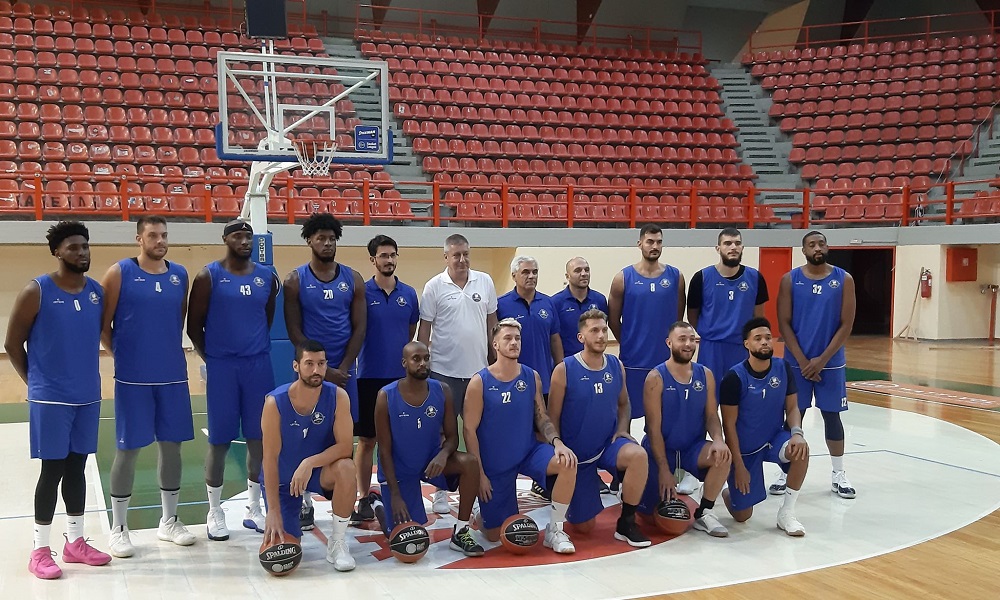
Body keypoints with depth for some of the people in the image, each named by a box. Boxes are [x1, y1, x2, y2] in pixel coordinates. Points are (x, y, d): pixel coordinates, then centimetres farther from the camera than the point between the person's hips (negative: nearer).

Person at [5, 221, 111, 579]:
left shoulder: (97, 292, 4)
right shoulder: (36, 292, -10)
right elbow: (12, 344, -3)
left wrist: (84, 376, 12)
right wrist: (34, 382, 0)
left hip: (88, 396, 5)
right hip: (50, 398, -5)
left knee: (77, 467, 12)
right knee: (53, 470, -1)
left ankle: (75, 542, 23)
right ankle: (40, 550, 11)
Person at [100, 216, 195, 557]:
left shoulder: (180, 275, 7)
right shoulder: (119, 273, -5)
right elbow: (103, 325, -2)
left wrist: (170, 353, 9)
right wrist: (124, 355, 1)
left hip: (173, 376, 4)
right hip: (133, 379, -4)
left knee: (171, 444, 10)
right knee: (128, 449, 1)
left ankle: (169, 521, 23)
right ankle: (118, 528, 13)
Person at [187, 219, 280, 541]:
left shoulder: (267, 277, 7)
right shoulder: (209, 276, -4)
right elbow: (194, 325, 0)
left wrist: (257, 348, 13)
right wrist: (210, 358, 3)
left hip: (259, 365, 4)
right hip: (222, 366, -3)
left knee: (259, 437, 8)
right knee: (220, 439, 2)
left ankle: (254, 508, 21)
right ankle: (215, 512, 15)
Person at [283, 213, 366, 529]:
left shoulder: (353, 278, 6)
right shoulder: (296, 280, 0)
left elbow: (359, 328, 3)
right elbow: (294, 331, -4)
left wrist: (343, 368, -7)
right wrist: (323, 370, -10)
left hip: (345, 369, 2)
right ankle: (305, 503, 11)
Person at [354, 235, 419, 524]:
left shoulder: (409, 293, 6)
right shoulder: (362, 292, -4)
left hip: (401, 377, 3)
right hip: (370, 377, -3)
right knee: (366, 440, 4)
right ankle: (364, 499, 13)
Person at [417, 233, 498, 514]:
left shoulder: (485, 282, 4)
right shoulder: (434, 286, -4)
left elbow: (491, 323, 12)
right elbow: (424, 329, -2)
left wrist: (494, 359, 10)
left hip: (478, 370, 3)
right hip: (445, 371, -3)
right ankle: (441, 492, 14)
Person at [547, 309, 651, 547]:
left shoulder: (616, 366, -1)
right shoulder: (564, 370, -13)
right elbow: (552, 418, -6)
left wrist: (622, 430, -5)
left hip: (608, 443, 3)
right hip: (576, 452, -3)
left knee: (638, 456, -34)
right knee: (584, 526, -1)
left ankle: (626, 523, -14)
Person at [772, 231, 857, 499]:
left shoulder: (844, 279, -1)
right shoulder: (790, 280, -1)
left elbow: (846, 325, -4)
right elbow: (784, 324, -3)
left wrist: (822, 360, -11)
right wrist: (802, 360, -11)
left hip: (831, 362, 0)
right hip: (797, 362, 0)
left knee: (832, 416, 7)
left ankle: (838, 475, 18)